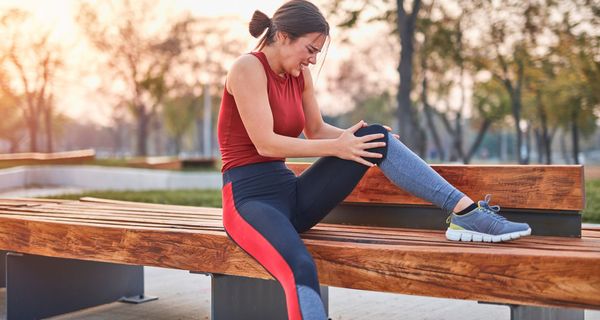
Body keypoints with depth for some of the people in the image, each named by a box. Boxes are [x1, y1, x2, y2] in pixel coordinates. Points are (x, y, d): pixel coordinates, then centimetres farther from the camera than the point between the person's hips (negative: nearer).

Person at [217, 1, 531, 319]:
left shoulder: (299, 74, 11)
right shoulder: (248, 68, -13)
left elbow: (316, 131, 19)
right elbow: (265, 143, -19)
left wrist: (364, 139, 2)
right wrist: (336, 148, -17)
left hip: (290, 193, 8)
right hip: (249, 199, -7)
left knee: (373, 136, -9)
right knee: (301, 270, -40)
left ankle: (466, 213, -18)